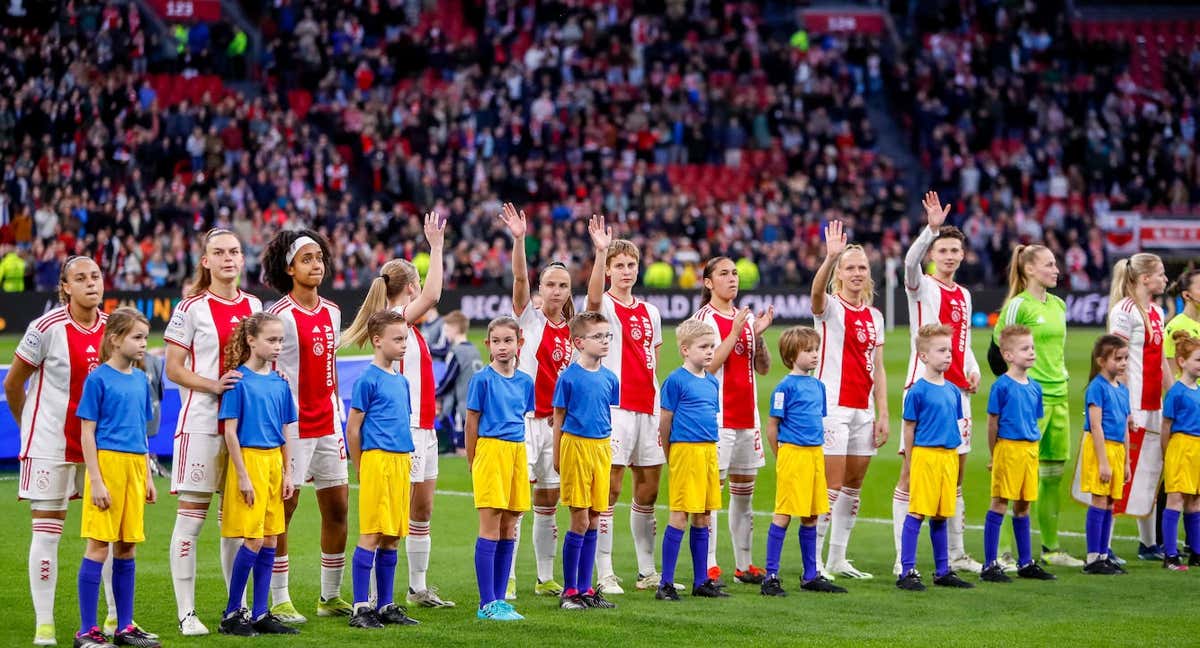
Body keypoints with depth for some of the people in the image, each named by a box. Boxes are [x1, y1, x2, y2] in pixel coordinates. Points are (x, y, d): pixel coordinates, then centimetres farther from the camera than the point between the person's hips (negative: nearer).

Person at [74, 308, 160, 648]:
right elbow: (87, 433, -9)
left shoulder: (140, 380, 12)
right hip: (107, 463, -6)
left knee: (127, 546, 10)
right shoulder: (98, 379, -7)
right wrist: (96, 480, -14)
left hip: (135, 467, 6)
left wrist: (148, 476, 16)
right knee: (99, 546, -5)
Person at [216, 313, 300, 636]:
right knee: (253, 540, -8)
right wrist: (242, 475, -14)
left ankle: (260, 615, 13)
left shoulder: (280, 383, 10)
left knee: (270, 541, 7)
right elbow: (230, 431, -11)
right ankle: (231, 615, 1)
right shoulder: (239, 380, -9)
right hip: (249, 460, -7)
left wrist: (288, 472, 10)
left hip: (274, 461, 7)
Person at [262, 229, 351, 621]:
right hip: (292, 424, -7)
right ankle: (279, 600, 3)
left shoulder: (331, 313, 11)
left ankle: (331, 597, 19)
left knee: (337, 507, 8)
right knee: (283, 508, -2)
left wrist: (337, 411, 17)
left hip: (327, 424, 7)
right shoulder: (281, 315, -11)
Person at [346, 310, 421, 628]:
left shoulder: (401, 381, 16)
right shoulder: (368, 380, -7)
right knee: (372, 534, -7)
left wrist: (407, 467, 17)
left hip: (401, 460, 7)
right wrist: (363, 469, -3)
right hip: (377, 460, -7)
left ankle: (386, 605, 15)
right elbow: (353, 429, -6)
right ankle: (361, 608, -4)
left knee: (392, 537, 10)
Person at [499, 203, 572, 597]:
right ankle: (506, 578, -8)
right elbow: (519, 279, -16)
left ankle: (545, 578, 17)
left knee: (549, 502, 10)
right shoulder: (530, 320, -4)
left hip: (557, 422, 4)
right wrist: (519, 239, -29)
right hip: (525, 418, -4)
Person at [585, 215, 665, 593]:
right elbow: (594, 296, -29)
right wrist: (601, 252, -41)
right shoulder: (605, 307, -3)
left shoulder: (650, 313, 15)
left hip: (648, 409, 6)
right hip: (615, 407, -6)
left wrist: (659, 402, 12)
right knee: (609, 490, -7)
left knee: (648, 491, 10)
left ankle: (648, 572, 18)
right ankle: (605, 574, -6)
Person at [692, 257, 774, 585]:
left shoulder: (747, 319, 13)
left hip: (747, 417, 7)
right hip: (718, 418, -7)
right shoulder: (704, 319, -6)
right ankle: (709, 567, -7)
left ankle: (744, 565, 16)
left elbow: (763, 368, 12)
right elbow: (708, 366, -16)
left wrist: (758, 334, -3)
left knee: (744, 491, 10)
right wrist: (735, 332, -17)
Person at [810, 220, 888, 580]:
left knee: (853, 487, 8)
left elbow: (877, 370, 13)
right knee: (832, 486, -9)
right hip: (833, 406, -6)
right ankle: (814, 561, -4)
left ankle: (838, 559, 16)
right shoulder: (830, 308, -4)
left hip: (863, 409, 6)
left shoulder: (874, 316, 13)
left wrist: (883, 413, 5)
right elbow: (817, 291, -29)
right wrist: (830, 257, -46)